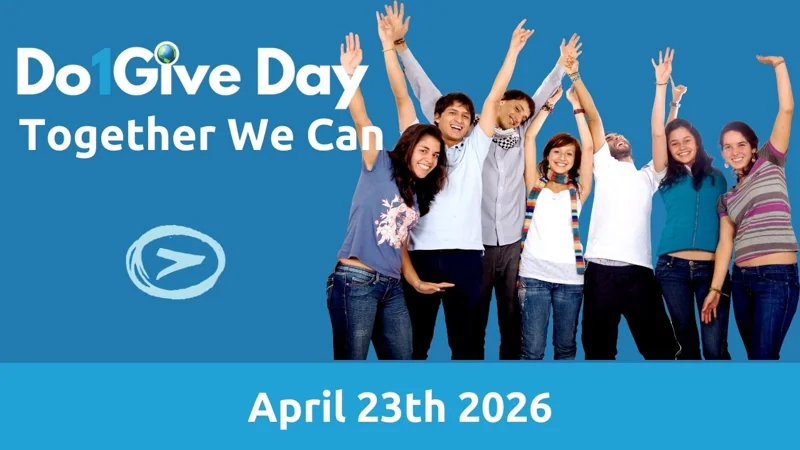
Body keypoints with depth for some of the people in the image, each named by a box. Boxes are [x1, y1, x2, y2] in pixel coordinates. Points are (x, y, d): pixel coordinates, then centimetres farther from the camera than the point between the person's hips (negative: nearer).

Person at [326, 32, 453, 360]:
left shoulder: (417, 195, 17)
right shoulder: (380, 167, 0)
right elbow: (361, 120, -12)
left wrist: (416, 282, 14)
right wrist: (349, 75, -22)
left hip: (392, 287, 7)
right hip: (355, 282, -7)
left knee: (402, 359, 7)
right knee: (351, 360, -4)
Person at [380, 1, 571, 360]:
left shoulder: (519, 136, 12)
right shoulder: (469, 133, 1)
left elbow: (542, 96, 26)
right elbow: (428, 93, -2)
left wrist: (562, 65, 28)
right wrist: (399, 44, -7)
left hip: (512, 243, 4)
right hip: (475, 243, -4)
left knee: (511, 316, 8)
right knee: (473, 318, 1)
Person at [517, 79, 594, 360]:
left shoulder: (577, 190, 13)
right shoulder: (535, 185, 12)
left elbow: (589, 148, 4)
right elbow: (529, 137, 6)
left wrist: (577, 106, 6)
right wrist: (550, 104, 8)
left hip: (570, 274, 1)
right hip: (534, 272, -1)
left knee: (566, 347, 7)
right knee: (532, 349, -4)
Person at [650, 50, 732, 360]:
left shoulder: (717, 178, 12)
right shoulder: (667, 176, 11)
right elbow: (656, 133, 2)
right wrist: (662, 86, -2)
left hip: (711, 266, -1)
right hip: (673, 266, 1)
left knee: (715, 346, -9)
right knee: (686, 342, 6)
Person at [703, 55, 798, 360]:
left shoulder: (770, 165, 6)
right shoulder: (727, 199, 17)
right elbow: (725, 243, 9)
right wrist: (715, 288, 1)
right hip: (742, 279, 5)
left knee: (763, 357, -12)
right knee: (755, 356, 8)